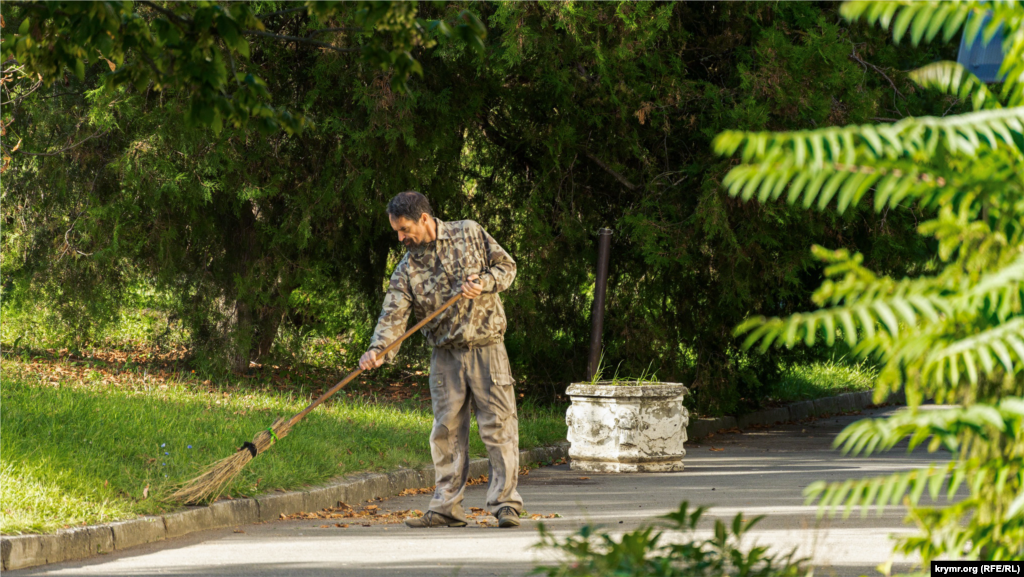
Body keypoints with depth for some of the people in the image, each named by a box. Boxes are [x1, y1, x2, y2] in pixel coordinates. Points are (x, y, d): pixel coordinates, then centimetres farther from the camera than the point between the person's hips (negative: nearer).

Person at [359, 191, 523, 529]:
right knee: (447, 431, 2)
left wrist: (484, 283, -15)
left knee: (498, 425, -6)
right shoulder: (407, 267, 1)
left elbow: (506, 266, 5)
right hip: (445, 355, 2)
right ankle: (446, 508, 8)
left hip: (486, 347, -2)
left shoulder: (470, 234, 0)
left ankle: (505, 503, -3)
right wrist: (379, 350, -26)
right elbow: (394, 313, -9)